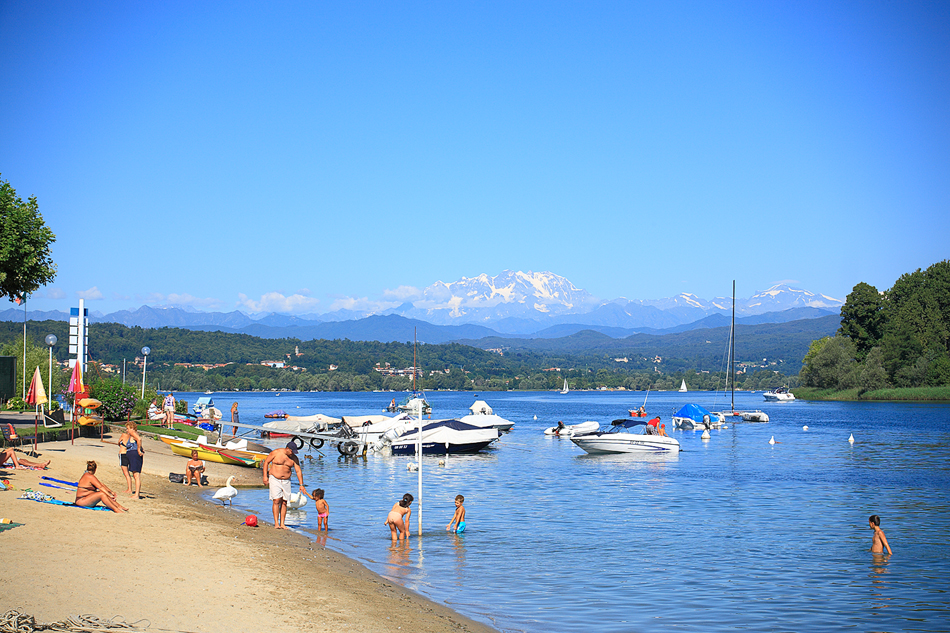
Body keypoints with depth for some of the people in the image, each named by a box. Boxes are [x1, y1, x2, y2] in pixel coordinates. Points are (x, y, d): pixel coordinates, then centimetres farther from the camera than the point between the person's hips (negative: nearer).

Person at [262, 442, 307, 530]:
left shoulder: (294, 458, 1)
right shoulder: (276, 452, -8)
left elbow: (298, 471, 2)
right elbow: (266, 462, -1)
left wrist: (301, 485, -4)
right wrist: (265, 476, -7)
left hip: (286, 481, 4)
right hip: (274, 479, -4)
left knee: (284, 502, 0)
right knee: (276, 501, -13)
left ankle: (282, 524, 4)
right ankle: (276, 523, -12)